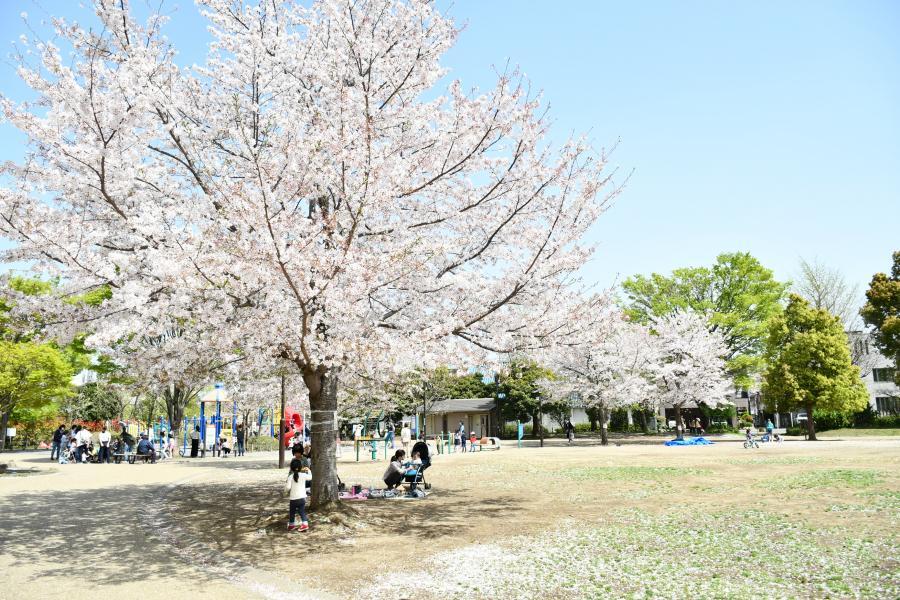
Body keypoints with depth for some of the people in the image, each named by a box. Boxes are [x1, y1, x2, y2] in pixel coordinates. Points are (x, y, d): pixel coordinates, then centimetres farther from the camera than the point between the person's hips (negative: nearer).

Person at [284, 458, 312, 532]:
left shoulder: (290, 477, -10)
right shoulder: (303, 475, -4)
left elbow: (288, 487, -15)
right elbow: (310, 477, 16)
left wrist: (286, 491, 8)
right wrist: (308, 470, 31)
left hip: (293, 498, -1)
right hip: (302, 497, 1)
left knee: (292, 512, 15)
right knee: (302, 511, 10)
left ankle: (291, 525, 26)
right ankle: (305, 523, -2)